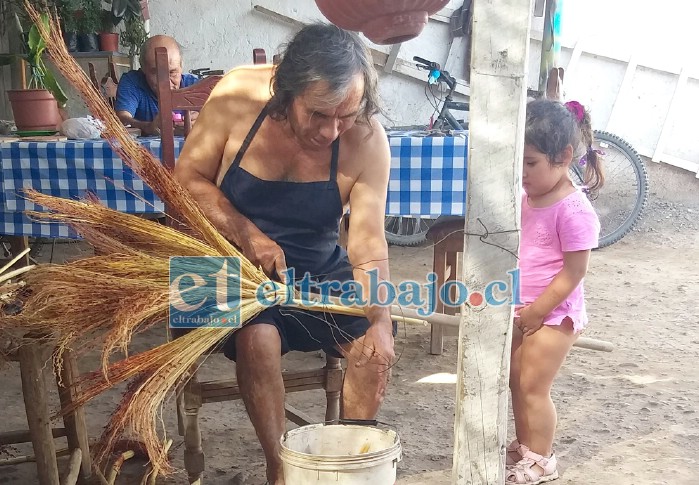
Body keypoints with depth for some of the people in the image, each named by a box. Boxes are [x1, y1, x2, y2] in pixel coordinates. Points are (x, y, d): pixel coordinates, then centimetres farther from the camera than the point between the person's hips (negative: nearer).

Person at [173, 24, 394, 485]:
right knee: (257, 335, -30)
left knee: (377, 345, -16)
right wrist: (248, 235, -24)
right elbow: (188, 178, -11)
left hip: (318, 265, 2)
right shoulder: (237, 95, -19)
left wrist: (380, 320, -35)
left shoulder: (368, 139, -18)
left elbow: (368, 243, -20)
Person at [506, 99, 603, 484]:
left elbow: (574, 272, -20)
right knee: (517, 381, 17)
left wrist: (537, 312, -17)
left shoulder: (574, 210, -22)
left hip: (553, 314, -8)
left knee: (534, 386, 2)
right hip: (524, 310, 8)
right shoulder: (528, 197, 3)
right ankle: (524, 446, 35)